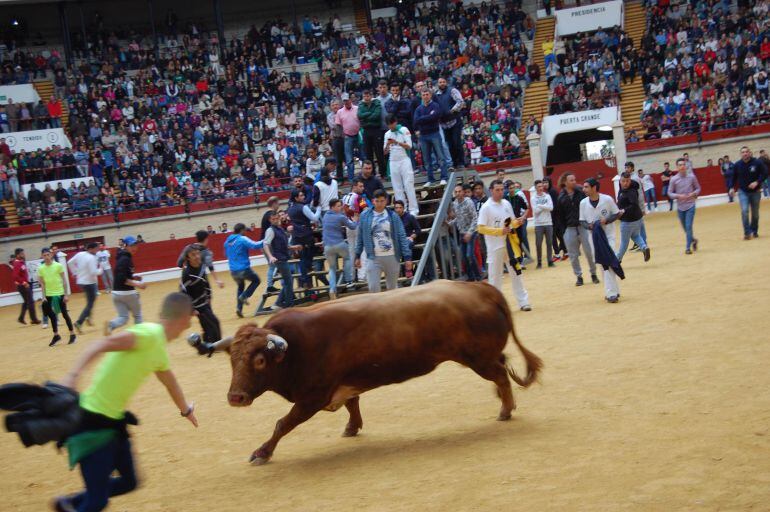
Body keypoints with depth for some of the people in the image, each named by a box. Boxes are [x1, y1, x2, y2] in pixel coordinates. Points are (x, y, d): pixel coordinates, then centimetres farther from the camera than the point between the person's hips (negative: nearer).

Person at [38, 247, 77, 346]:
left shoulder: (58, 265, -6)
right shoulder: (41, 269, 0)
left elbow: (63, 280, -4)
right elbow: (42, 284, 4)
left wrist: (66, 294, -7)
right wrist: (44, 296, -3)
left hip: (60, 294, -3)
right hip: (49, 295, 3)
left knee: (65, 314, 2)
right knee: (51, 315, 7)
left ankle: (72, 334, 12)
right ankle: (56, 335, 19)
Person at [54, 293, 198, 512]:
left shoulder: (159, 350, 12)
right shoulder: (150, 333, -17)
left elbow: (171, 384, 32)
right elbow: (101, 345, -28)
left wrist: (186, 410, 50)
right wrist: (73, 375, -41)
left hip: (114, 420, 9)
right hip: (93, 421, -9)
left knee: (128, 482, 18)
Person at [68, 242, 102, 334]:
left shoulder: (80, 254, 3)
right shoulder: (91, 258, -19)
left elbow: (70, 263, 11)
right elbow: (93, 272, -24)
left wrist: (76, 273, 16)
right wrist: (100, 270, -5)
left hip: (81, 281, 8)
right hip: (89, 283, -8)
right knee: (90, 304, -3)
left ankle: (88, 316, 24)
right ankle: (79, 323, -14)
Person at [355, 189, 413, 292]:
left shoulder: (393, 216, 0)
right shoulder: (365, 216, 2)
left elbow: (402, 237, -2)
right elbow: (360, 237, 9)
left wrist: (407, 256, -8)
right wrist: (357, 256, 8)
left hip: (392, 257, 0)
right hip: (373, 258, 0)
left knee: (392, 288, 11)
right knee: (373, 287, -9)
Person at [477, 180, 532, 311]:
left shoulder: (507, 204, 6)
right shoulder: (486, 207, -11)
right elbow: (481, 228, -15)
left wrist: (517, 222, -8)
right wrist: (499, 231, -22)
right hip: (495, 247, -5)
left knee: (516, 273, 9)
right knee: (495, 276, 1)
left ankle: (523, 302, 16)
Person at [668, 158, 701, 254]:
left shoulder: (692, 177, -4)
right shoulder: (673, 179, -6)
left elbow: (698, 188, 7)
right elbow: (670, 193, -2)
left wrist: (694, 193, -13)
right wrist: (678, 196, -19)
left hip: (690, 206, -1)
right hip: (680, 207, 1)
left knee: (689, 227, -10)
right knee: (685, 228, 12)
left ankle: (688, 247, 0)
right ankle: (693, 240, 40)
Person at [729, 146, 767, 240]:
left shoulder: (757, 162, -12)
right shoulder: (737, 165, -5)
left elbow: (765, 173, -10)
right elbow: (734, 177, 6)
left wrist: (757, 182, -22)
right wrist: (732, 187, -4)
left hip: (755, 192, 0)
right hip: (743, 192, 0)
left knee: (755, 213, 10)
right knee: (744, 211, -17)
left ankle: (754, 231, 29)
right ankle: (747, 233, -10)